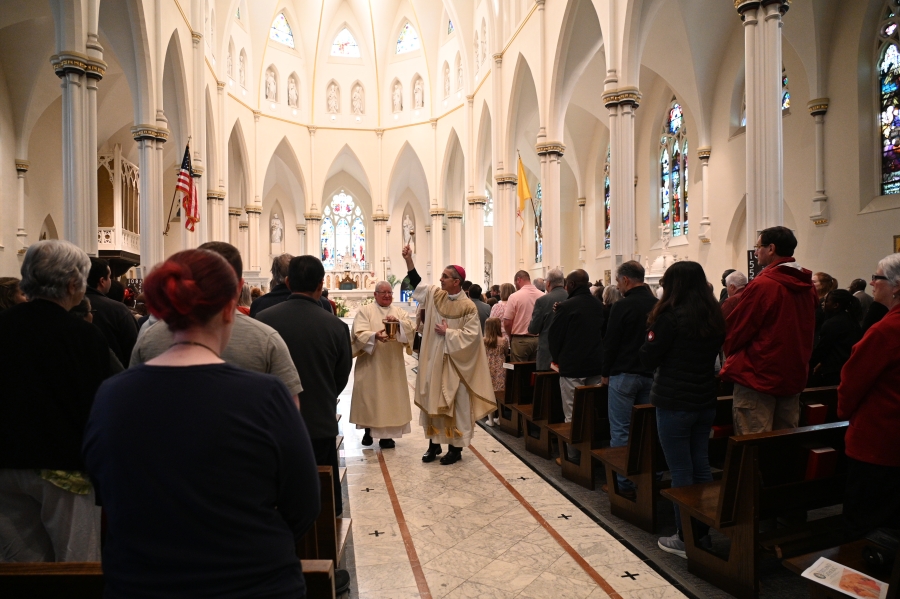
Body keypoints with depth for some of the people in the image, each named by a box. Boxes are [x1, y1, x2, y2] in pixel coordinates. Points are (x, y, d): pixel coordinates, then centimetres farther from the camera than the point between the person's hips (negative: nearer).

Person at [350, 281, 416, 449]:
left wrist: (398, 322, -24)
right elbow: (359, 334, -14)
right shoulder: (365, 311, -1)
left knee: (391, 396, 3)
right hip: (371, 364, -2)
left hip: (393, 364, 3)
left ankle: (386, 433, 12)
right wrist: (375, 336, -33)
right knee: (369, 396, 5)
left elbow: (411, 329, -5)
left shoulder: (399, 312, 9)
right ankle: (368, 430, 22)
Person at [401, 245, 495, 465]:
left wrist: (447, 333, -14)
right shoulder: (435, 295, 4)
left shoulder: (468, 306, -13)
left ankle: (456, 447, 15)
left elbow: (472, 334, -15)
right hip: (433, 359, 6)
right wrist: (408, 259, 1)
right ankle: (434, 443, 23)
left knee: (456, 403, 4)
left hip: (455, 363, -5)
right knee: (432, 400, 11)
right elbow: (416, 282, 10)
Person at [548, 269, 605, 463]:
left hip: (572, 367, -6)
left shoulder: (567, 306, -12)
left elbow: (554, 336, -6)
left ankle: (572, 455, 6)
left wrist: (557, 358, 8)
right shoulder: (598, 305, 6)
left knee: (572, 413, 1)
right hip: (596, 365, 6)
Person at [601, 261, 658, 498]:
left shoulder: (622, 306, -13)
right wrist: (652, 366, 18)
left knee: (620, 431, 2)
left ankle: (624, 483, 7)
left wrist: (605, 372, 1)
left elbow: (610, 342, -10)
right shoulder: (656, 305, 3)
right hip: (650, 374, 6)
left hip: (624, 374, -6)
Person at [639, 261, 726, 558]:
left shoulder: (671, 315, -16)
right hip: (705, 401, 7)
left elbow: (648, 359, -11)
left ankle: (685, 539, 12)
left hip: (674, 402, -7)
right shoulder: (715, 316, 6)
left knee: (680, 470, 2)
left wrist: (653, 332, 1)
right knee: (701, 466, 15)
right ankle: (702, 532, 26)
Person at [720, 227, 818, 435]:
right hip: (795, 376, 8)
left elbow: (734, 329, -12)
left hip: (758, 376, -8)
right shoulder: (807, 286, 6)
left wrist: (731, 353, 7)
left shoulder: (762, 285, -17)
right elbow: (807, 334, 15)